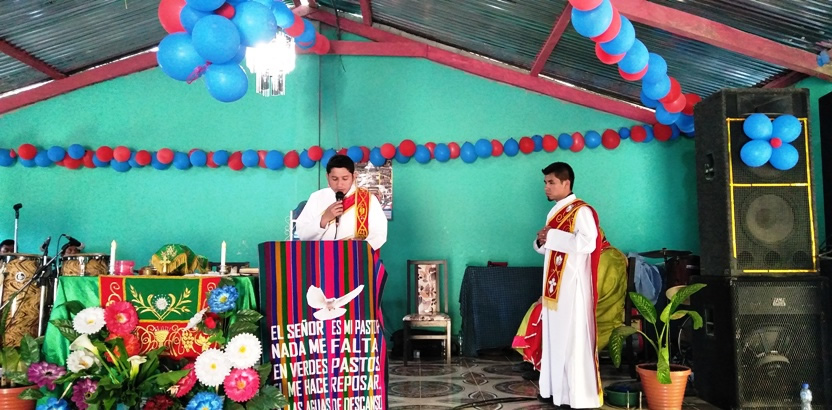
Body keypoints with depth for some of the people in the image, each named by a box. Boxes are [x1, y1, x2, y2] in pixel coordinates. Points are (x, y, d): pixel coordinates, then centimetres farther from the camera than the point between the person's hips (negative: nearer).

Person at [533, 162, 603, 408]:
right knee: (554, 337, 12)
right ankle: (557, 390, 21)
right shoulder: (555, 213, 15)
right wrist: (542, 242, 1)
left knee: (574, 339, -6)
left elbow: (587, 243, -26)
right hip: (554, 285, 9)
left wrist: (552, 236, -18)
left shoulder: (581, 211, -12)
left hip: (573, 285, -9)